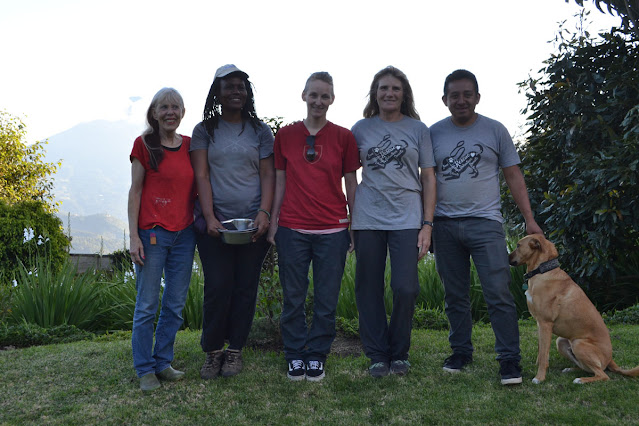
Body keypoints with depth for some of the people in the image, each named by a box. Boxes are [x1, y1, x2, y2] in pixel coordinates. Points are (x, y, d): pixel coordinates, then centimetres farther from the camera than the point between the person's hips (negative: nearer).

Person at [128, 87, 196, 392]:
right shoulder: (144, 145, -2)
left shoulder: (190, 145, 9)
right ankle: (145, 369, 14)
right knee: (147, 305, 1)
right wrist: (133, 236, -8)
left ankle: (163, 362, 23)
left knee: (175, 304, 10)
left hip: (184, 234, 4)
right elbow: (135, 192, -3)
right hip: (152, 233, -4)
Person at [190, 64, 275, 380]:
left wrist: (264, 212, -9)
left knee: (245, 288, 4)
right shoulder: (204, 130, 8)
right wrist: (210, 217, -10)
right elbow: (201, 176, 0)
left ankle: (235, 350, 17)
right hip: (214, 222, -1)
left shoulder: (260, 131, 10)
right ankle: (213, 352, 13)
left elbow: (267, 175, 5)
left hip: (253, 223, 1)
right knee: (217, 288, -3)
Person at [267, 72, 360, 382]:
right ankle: (295, 357, 21)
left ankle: (317, 357, 20)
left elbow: (351, 183, 7)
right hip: (292, 229, 1)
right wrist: (273, 222, 6)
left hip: (332, 231, 0)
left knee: (326, 301, 5)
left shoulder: (343, 137, 5)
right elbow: (280, 182, 10)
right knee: (292, 299, 6)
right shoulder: (285, 135, 8)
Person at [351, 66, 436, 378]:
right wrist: (348, 218, 6)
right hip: (368, 220, 1)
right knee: (369, 291, 3)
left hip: (407, 220, -1)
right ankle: (377, 355, 17)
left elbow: (428, 178, 8)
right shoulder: (361, 129, 10)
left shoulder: (418, 129, 9)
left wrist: (427, 224, 0)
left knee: (405, 288, -9)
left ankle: (399, 354, 12)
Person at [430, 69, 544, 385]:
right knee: (455, 296, 10)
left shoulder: (495, 130, 4)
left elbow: (513, 176, 5)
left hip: (485, 222, -2)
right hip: (444, 225, 2)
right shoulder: (434, 133, 8)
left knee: (498, 294, -7)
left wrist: (529, 219, -1)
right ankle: (460, 352, 23)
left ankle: (509, 359, 1)